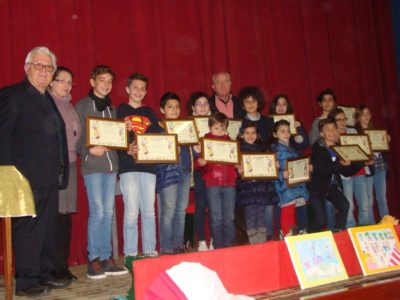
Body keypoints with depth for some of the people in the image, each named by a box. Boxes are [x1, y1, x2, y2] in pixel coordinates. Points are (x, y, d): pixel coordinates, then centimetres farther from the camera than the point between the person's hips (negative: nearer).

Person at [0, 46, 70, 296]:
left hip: (49, 178, 8)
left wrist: (61, 172, 12)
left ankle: (45, 275, 24)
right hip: (28, 178, -8)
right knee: (28, 229, 0)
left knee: (48, 229, 13)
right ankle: (26, 282, 10)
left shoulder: (49, 99, 19)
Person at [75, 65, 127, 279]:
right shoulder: (82, 106, 2)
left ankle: (106, 258, 13)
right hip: (92, 165, -5)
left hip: (111, 165, 5)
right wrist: (89, 150, -17)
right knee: (97, 211, -8)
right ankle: (94, 259, 3)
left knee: (108, 213, 5)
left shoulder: (112, 108, 19)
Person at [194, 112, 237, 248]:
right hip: (212, 184, -3)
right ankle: (218, 247, 9)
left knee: (229, 218, 6)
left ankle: (229, 246, 15)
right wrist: (200, 163, -24)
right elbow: (197, 164, -2)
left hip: (229, 183, 3)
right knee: (216, 219, 1)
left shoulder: (229, 141, 14)